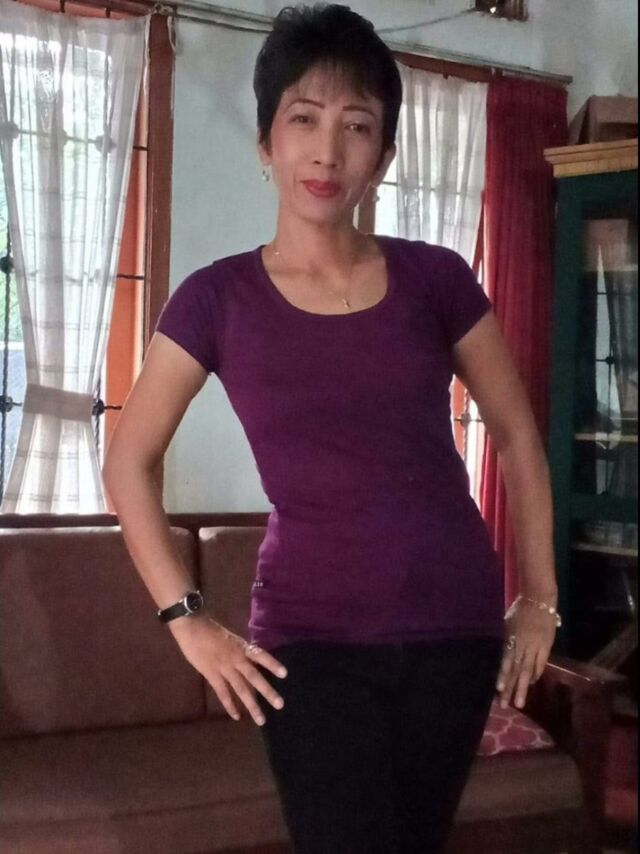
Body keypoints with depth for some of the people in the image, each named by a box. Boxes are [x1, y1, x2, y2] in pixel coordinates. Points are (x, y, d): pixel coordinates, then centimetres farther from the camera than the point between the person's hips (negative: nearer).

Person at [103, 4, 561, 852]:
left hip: (455, 629, 2)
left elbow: (517, 436, 9)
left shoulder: (435, 278, -1)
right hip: (312, 640, -2)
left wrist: (541, 597, 7)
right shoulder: (218, 298, -5)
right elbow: (128, 463, 3)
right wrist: (187, 617, -1)